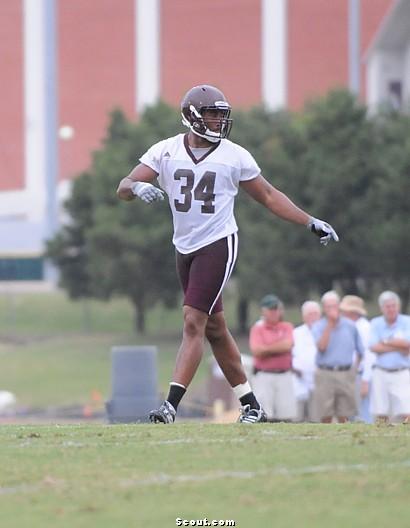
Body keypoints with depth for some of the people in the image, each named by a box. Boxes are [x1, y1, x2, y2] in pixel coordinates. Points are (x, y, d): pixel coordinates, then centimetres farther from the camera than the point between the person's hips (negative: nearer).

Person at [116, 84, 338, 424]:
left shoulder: (235, 156, -2)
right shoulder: (166, 152, 2)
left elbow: (268, 196, 8)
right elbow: (123, 188, -4)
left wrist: (311, 223, 5)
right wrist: (138, 187, -28)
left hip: (218, 245, -4)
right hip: (185, 249, 4)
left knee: (194, 323, -14)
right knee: (214, 329, 9)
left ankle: (172, 404, -18)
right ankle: (251, 405, 18)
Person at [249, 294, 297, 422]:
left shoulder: (287, 327, 11)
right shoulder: (257, 329, 5)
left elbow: (288, 345, -7)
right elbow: (257, 351, -10)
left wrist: (267, 349, -4)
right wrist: (279, 347, -3)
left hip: (284, 376, 3)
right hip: (264, 376, -3)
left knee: (286, 416, 1)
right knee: (264, 417, -11)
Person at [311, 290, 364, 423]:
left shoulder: (350, 326, 7)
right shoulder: (318, 326, 2)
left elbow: (360, 351, 16)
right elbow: (321, 347, -16)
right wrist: (330, 324, -14)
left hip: (346, 374, 1)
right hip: (325, 374, -1)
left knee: (343, 417, 1)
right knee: (326, 416, -3)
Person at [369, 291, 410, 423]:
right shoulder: (375, 323, 6)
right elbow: (374, 347, -9)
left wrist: (386, 342, -7)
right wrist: (399, 347, -11)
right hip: (381, 373, 2)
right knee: (381, 415, 2)